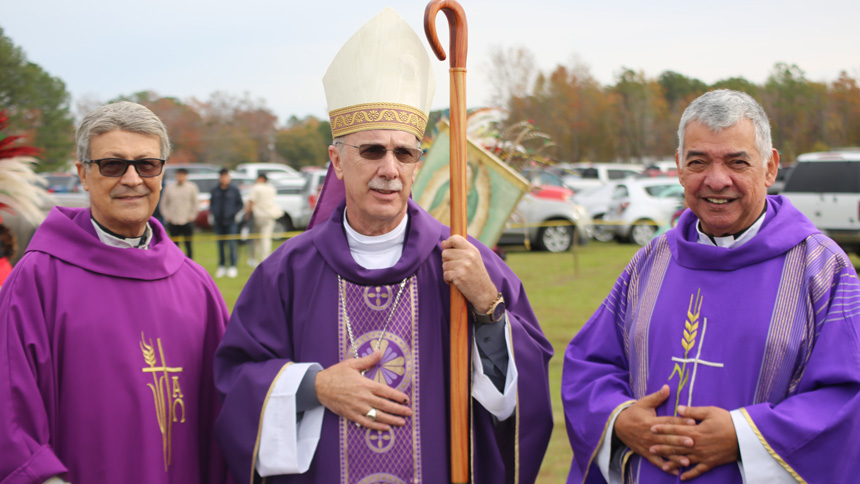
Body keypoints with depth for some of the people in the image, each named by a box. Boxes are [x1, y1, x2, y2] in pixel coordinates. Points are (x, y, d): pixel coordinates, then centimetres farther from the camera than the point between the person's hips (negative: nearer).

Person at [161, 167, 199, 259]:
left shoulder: (191, 187, 0)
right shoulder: (169, 187, 4)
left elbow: (196, 203, 4)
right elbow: (163, 203, 10)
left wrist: (191, 216, -3)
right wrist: (167, 216, 1)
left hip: (187, 222, -1)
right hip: (173, 222, 2)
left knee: (188, 245, 2)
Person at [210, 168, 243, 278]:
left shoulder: (234, 190, 0)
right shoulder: (215, 190, 8)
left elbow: (240, 204, 3)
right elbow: (211, 203, 17)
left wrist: (233, 213, -10)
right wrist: (213, 211, -2)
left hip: (230, 222, -3)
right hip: (218, 222, 3)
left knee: (231, 244, -6)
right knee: (220, 245, 7)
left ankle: (232, 267, -1)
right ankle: (221, 267, 14)